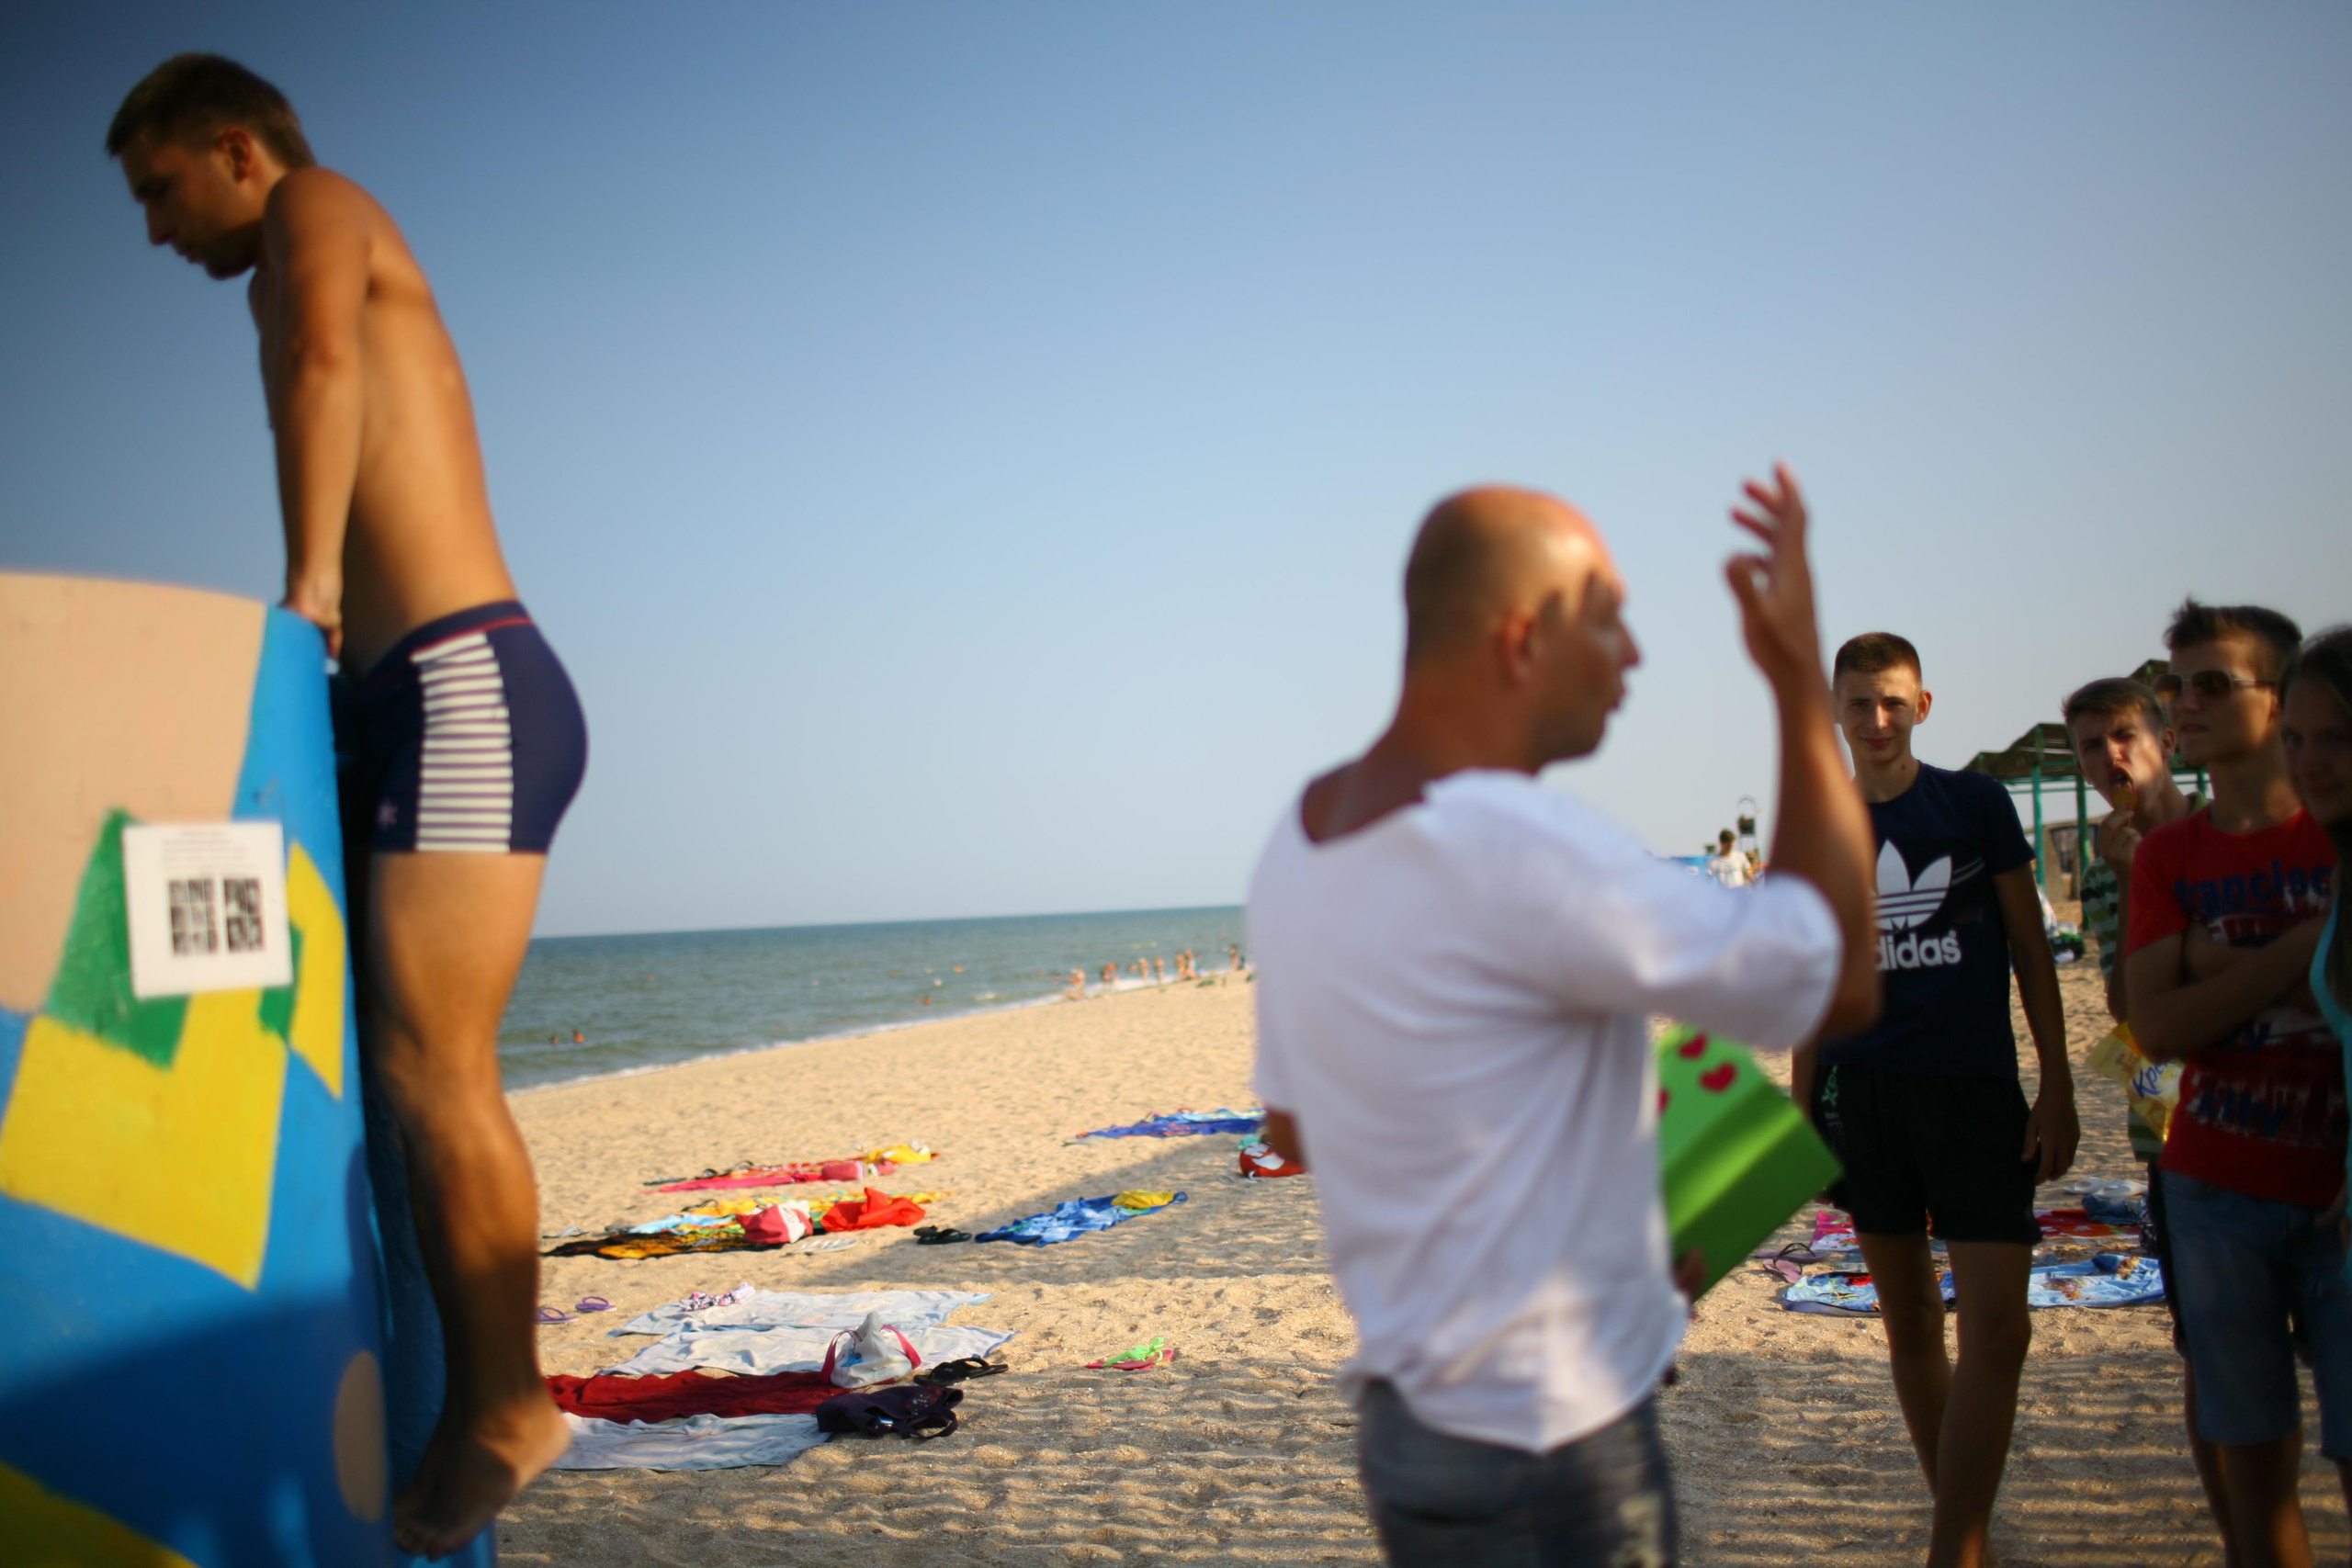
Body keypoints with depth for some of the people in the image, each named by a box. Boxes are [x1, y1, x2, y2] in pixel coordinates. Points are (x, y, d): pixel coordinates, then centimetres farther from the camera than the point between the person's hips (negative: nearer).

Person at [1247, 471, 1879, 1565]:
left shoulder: (1300, 841, 5)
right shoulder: (1520, 848, -24)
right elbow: (1842, 980, -16)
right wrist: (1802, 684, -10)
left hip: (1412, 1421, 9)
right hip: (1543, 1453, -9)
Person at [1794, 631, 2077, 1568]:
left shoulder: (1977, 804, 2)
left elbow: (2030, 950, 4)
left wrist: (2057, 1088, -2)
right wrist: (1801, 1110, 11)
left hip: (1976, 1089, -3)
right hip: (1865, 1094, 3)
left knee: (1996, 1330, -12)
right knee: (1909, 1325, 9)